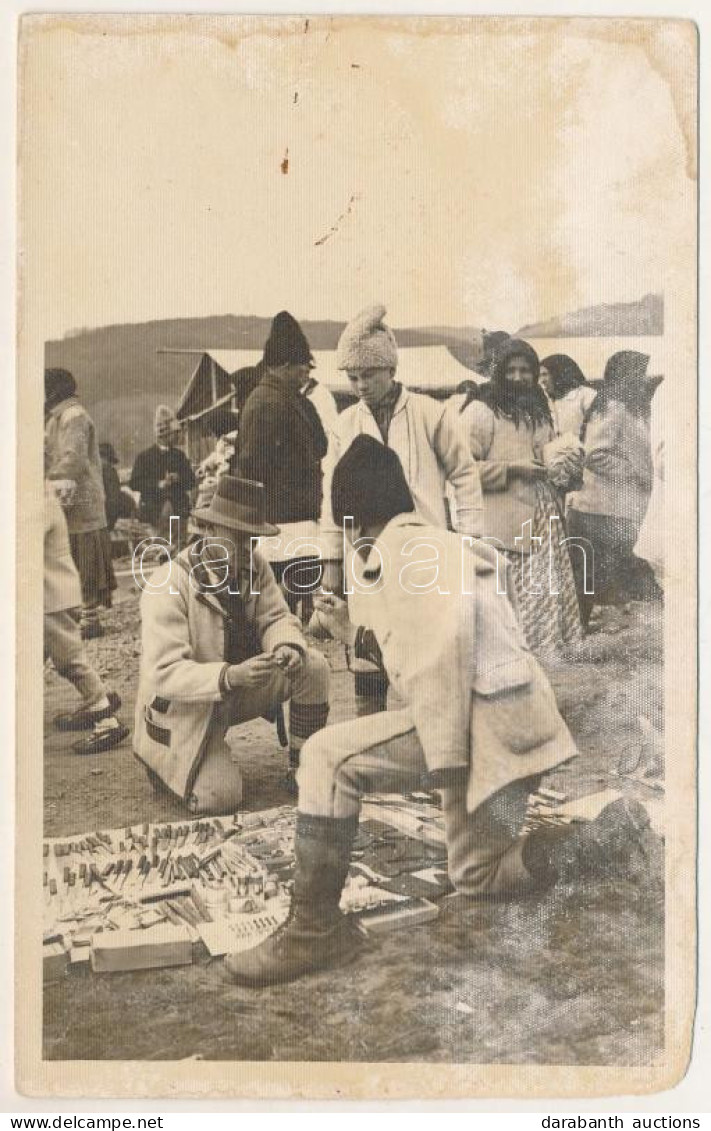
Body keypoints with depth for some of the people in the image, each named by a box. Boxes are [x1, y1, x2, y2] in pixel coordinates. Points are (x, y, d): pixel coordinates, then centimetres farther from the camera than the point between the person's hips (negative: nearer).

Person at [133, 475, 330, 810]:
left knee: (314, 667, -14)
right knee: (221, 797, -20)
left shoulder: (253, 564, -7)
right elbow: (165, 672, -31)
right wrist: (229, 676, -45)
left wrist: (288, 647, -31)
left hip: (239, 689, 6)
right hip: (183, 708, -6)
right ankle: (167, 761, 13)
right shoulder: (168, 585, -27)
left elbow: (276, 618, -5)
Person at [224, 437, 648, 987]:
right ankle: (619, 829, 21)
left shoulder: (404, 545, -9)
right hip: (506, 723, 11)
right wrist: (357, 610, 49)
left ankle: (314, 928, -13)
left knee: (328, 759, -17)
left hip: (482, 716, -11)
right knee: (478, 873, 23)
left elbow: (446, 631, -26)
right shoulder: (432, 540, 22)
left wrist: (445, 751, -27)